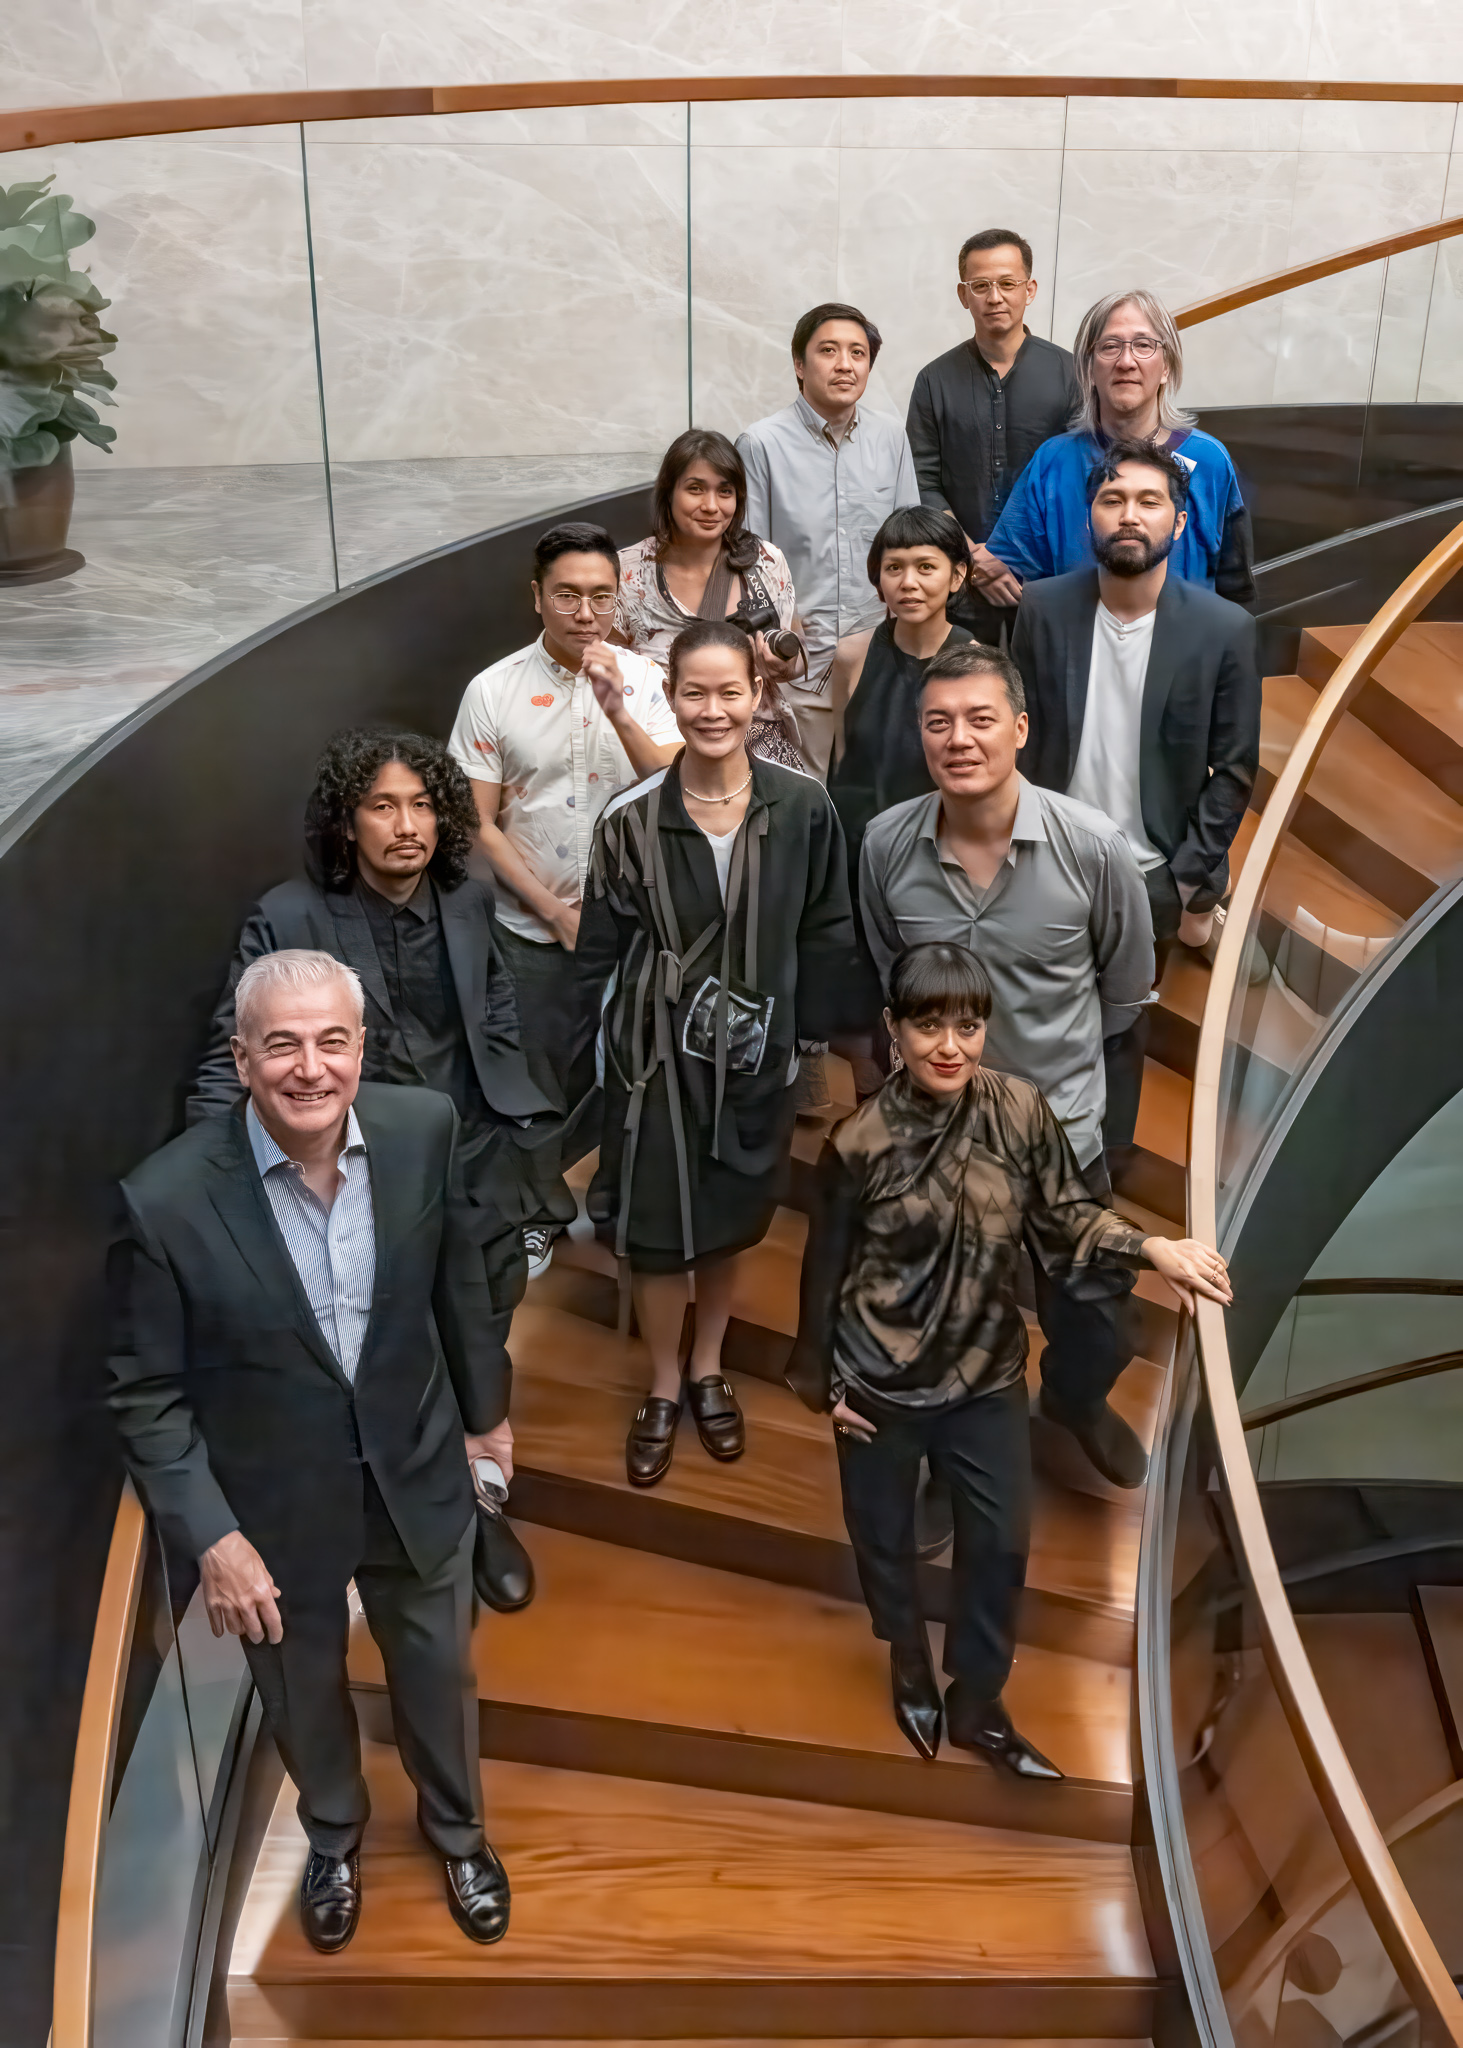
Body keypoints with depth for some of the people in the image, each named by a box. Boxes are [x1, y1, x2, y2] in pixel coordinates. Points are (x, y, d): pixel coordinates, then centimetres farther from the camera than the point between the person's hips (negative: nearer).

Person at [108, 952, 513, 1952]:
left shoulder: (424, 1127, -18)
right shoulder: (167, 1199, -26)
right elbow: (148, 1393, -14)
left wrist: (486, 1405, 10)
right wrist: (210, 1537, -17)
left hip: (417, 1475, 2)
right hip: (274, 1507, -1)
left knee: (441, 1676, 23)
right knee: (304, 1694, 24)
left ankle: (457, 1829, 56)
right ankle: (335, 1836, 58)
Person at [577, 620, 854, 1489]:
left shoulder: (803, 806, -9)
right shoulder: (632, 817, -11)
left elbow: (826, 935, -1)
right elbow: (599, 951, -5)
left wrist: (812, 1037, -1)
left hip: (755, 1055, 1)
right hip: (657, 1052, -1)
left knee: (729, 1220, 17)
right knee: (658, 1229, 7)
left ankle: (709, 1370, 42)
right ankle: (663, 1390, 32)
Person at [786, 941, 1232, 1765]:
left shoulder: (1020, 1110, -13)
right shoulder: (861, 1143, -18)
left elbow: (1067, 1216, -4)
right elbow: (825, 1270, -7)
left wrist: (1154, 1248, -21)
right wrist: (823, 1382, -1)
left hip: (988, 1375, 2)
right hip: (881, 1382, -2)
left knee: (1003, 1541, 14)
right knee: (886, 1536, 18)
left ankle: (977, 1704, 38)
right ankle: (911, 1668, 49)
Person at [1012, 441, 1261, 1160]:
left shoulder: (1224, 629, -8)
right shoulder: (1044, 608, -5)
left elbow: (1233, 769, -4)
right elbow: (1018, 740, 0)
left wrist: (1194, 885, -6)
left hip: (1149, 879, -1)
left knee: (1120, 1034, 13)